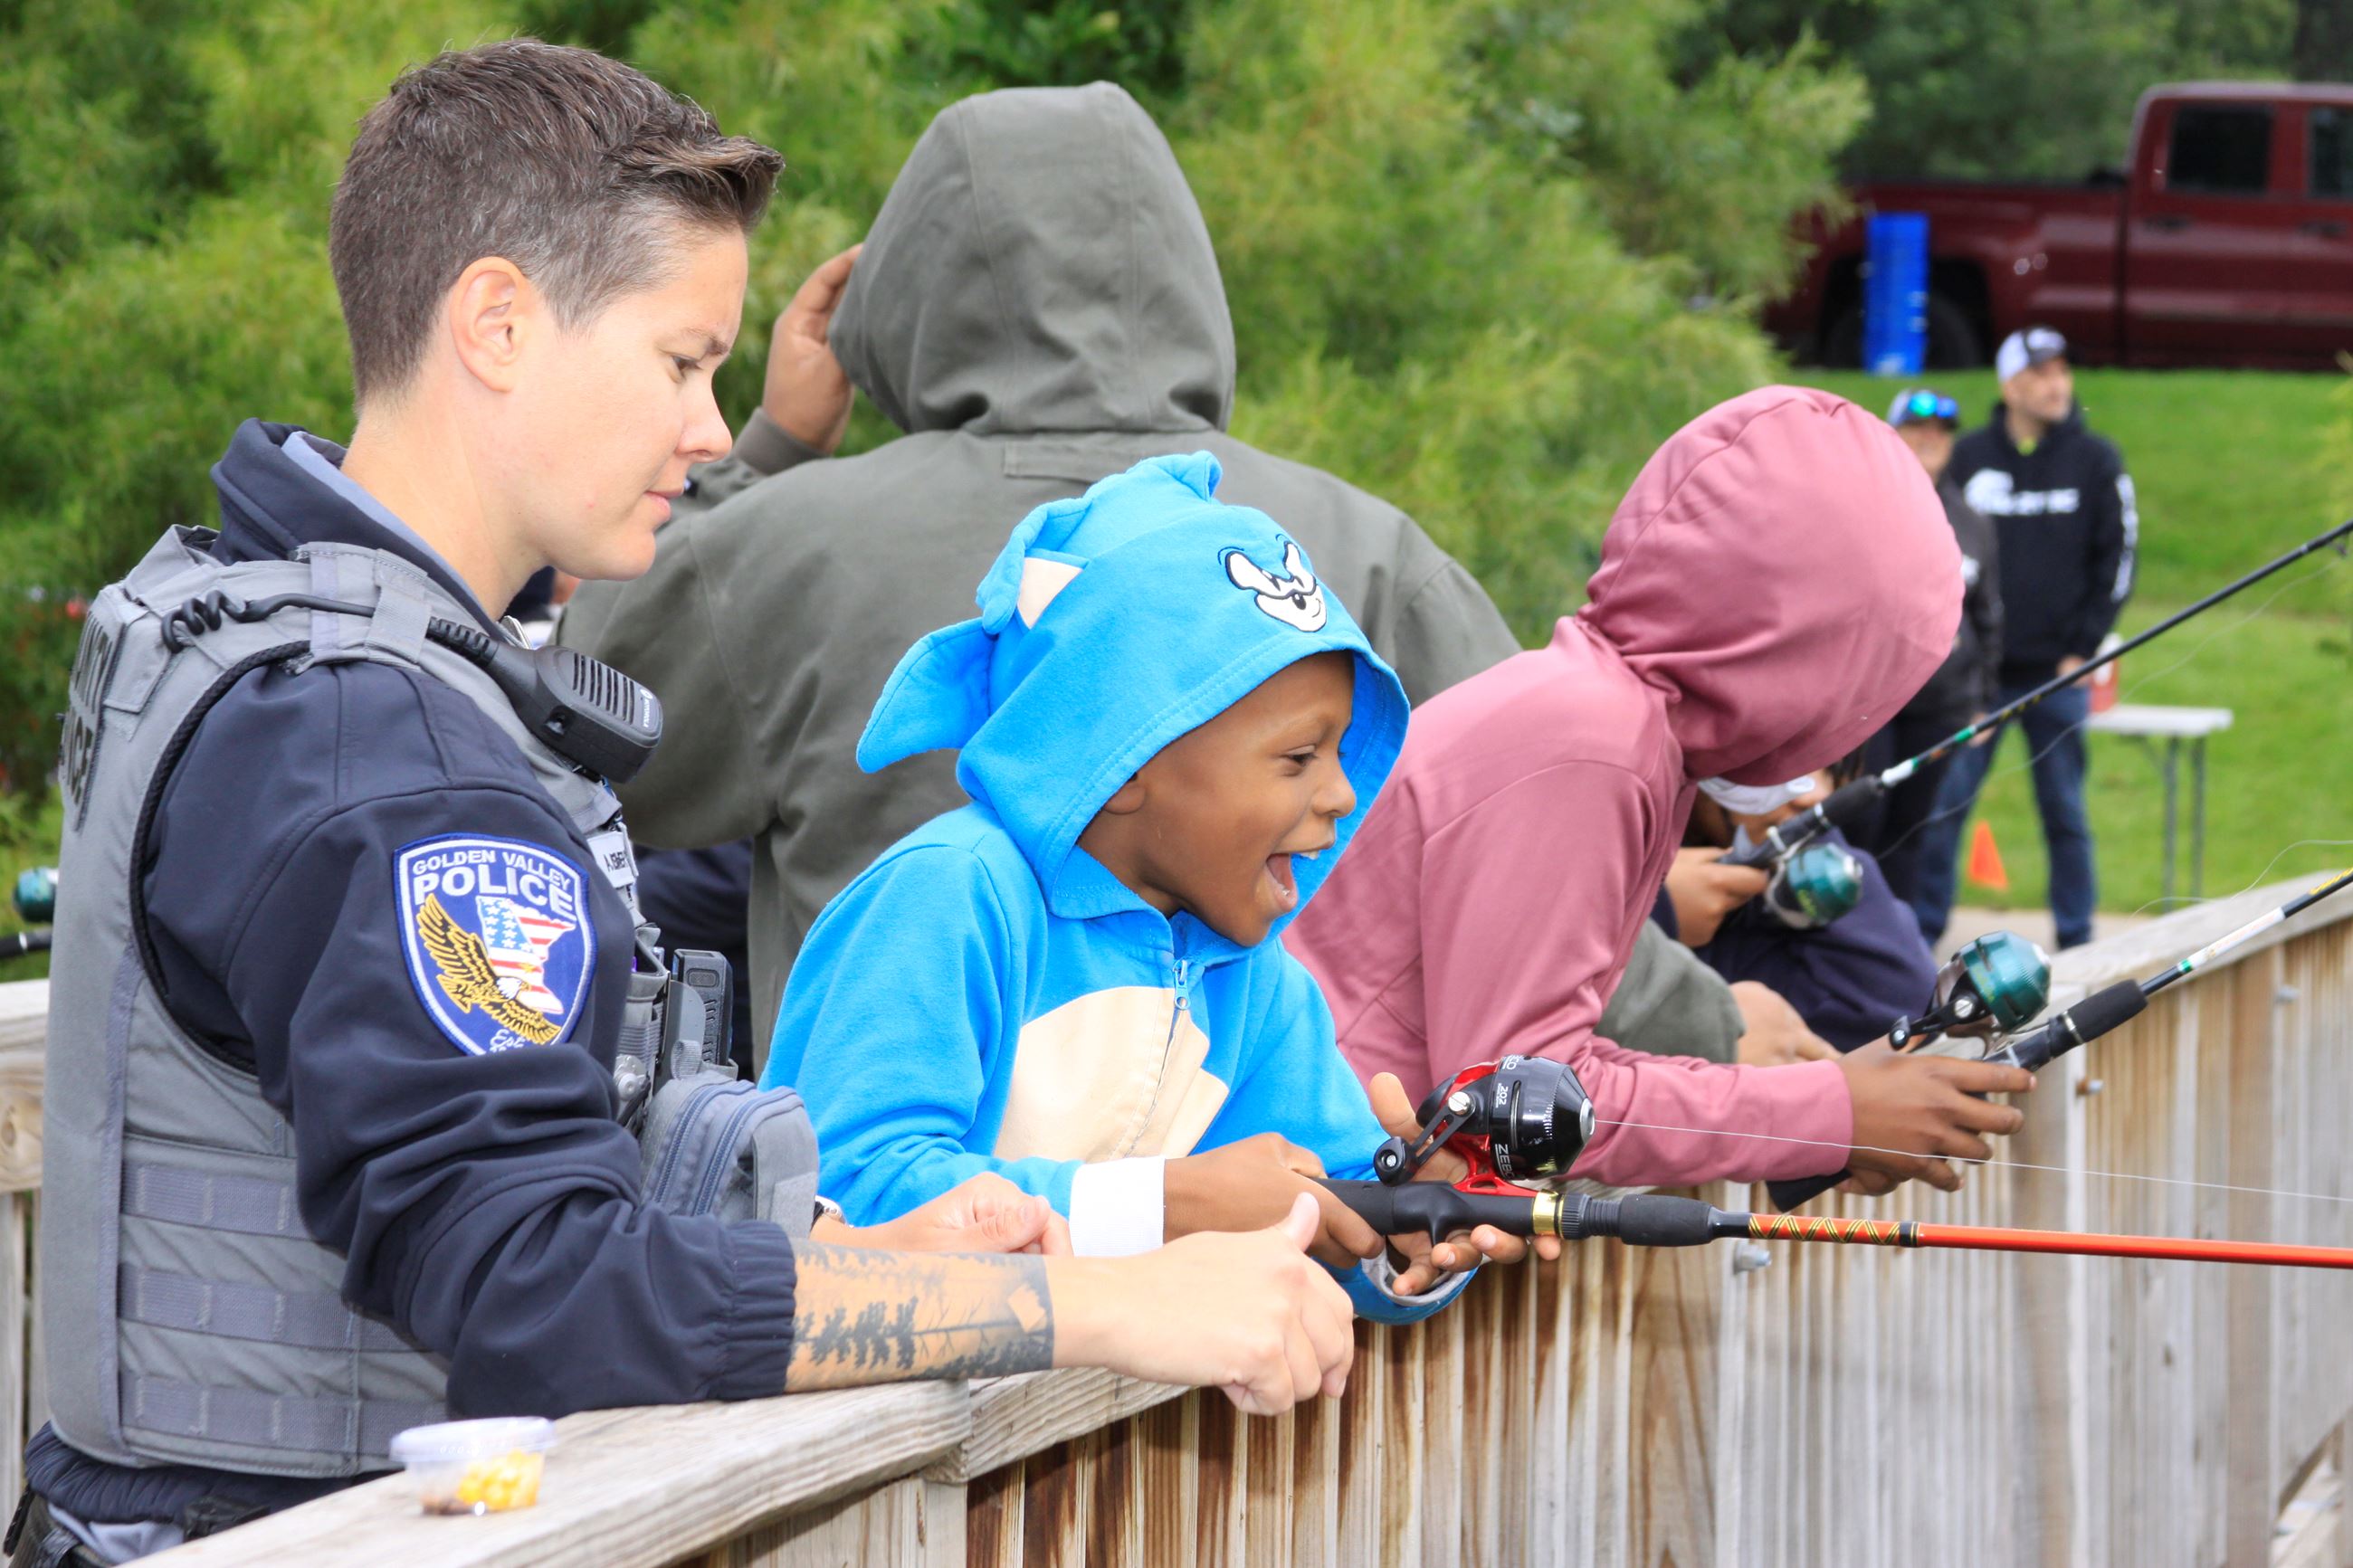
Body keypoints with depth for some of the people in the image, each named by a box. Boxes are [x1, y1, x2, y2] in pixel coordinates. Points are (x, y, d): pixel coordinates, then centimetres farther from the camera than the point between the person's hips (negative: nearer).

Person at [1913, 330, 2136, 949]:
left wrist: (2083, 649, -2)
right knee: (1942, 804, -3)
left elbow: (2117, 557, 4)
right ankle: (1922, 936, 4)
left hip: (2056, 674, -1)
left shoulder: (2095, 461, 3)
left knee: (2065, 813, 4)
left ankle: (2076, 941, 12)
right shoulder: (1969, 457, 5)